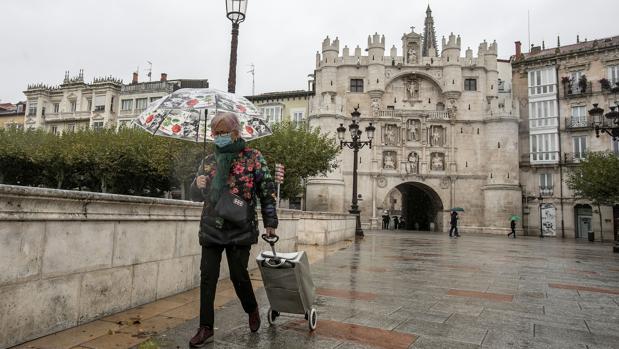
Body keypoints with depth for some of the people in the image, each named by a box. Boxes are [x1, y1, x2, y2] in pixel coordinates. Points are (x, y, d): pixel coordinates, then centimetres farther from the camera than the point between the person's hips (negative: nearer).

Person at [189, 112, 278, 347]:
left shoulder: (253, 157, -2)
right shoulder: (209, 161, 9)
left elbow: (267, 191, 0)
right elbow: (196, 196, 14)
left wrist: (270, 222, -1)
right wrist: (197, 186, -10)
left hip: (240, 229, -3)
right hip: (211, 229, 4)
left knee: (238, 275, 3)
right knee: (207, 277, 3)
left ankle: (252, 309, 33)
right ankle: (206, 329, 15)